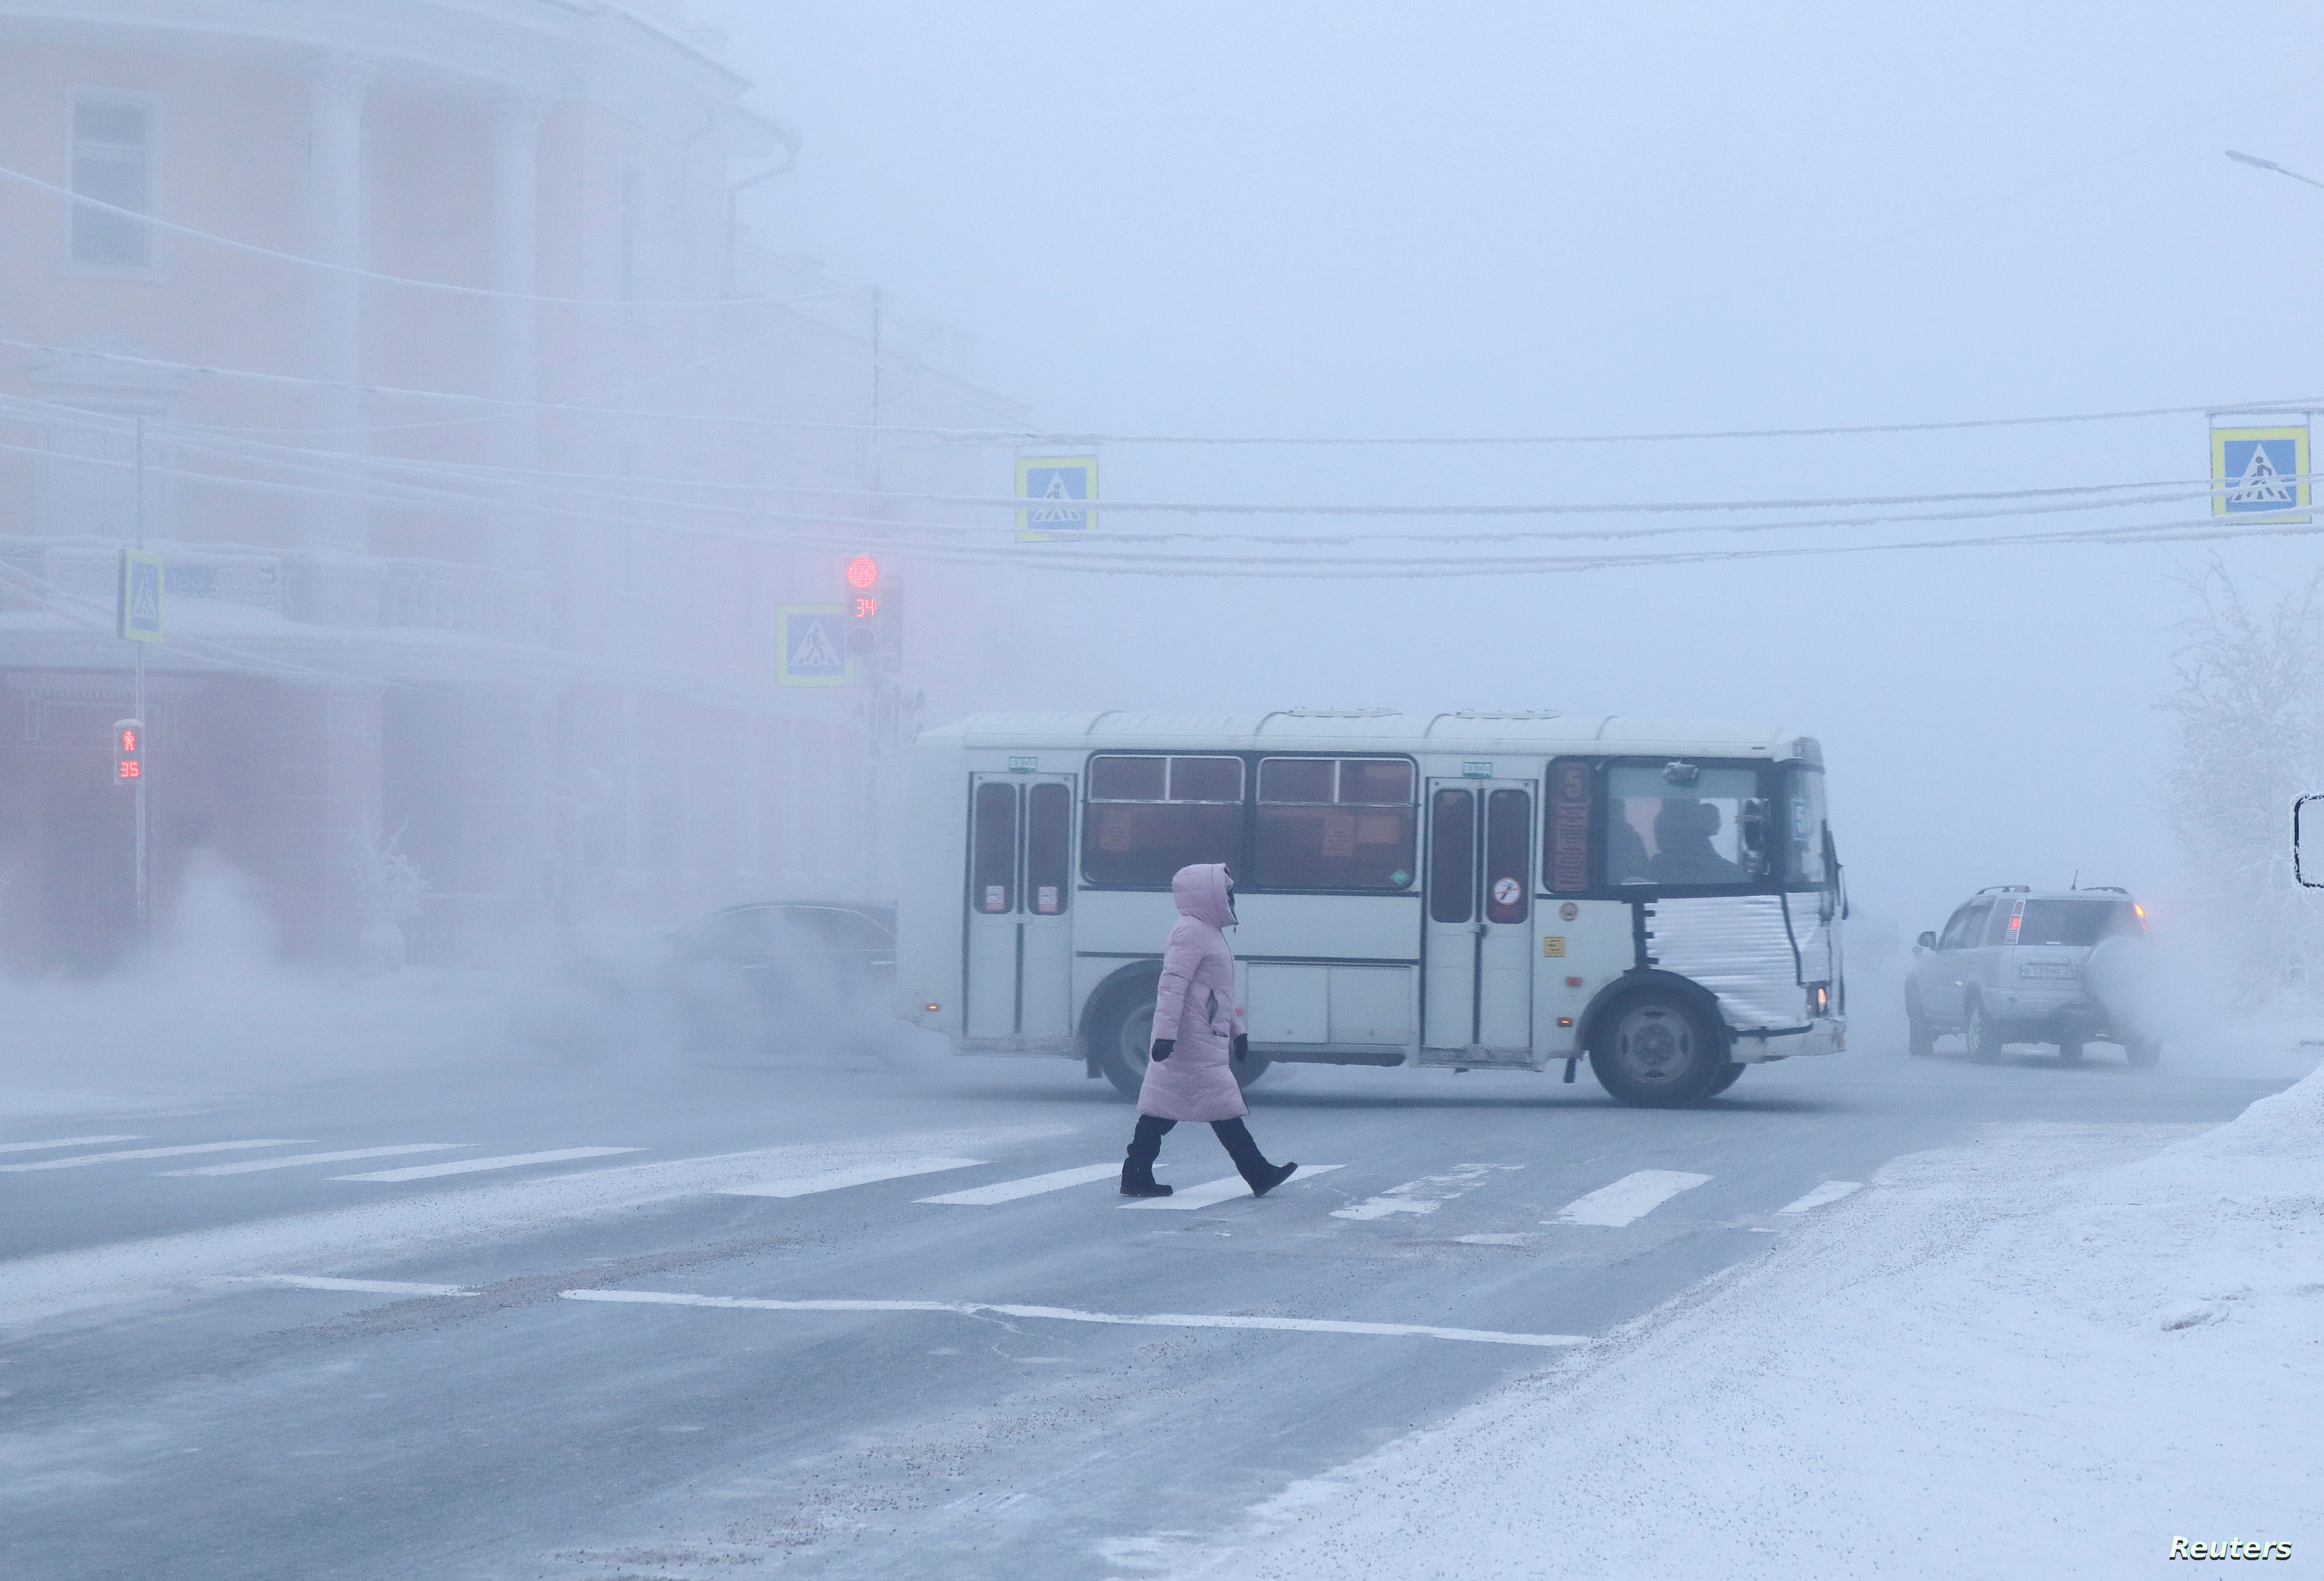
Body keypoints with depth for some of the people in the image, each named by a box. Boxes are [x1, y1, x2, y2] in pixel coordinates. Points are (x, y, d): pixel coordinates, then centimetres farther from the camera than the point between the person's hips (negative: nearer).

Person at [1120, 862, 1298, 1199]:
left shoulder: (1209, 932, 21)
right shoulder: (1191, 933, -13)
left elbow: (1219, 994, 29)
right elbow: (1173, 986, -21)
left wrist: (1235, 1031, 31)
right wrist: (1166, 1033, -27)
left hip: (1209, 1040, 11)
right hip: (1196, 1044, -11)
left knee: (1163, 1105, 7)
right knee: (1223, 1107, -6)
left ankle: (1137, 1176, 7)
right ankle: (1258, 1174, -3)